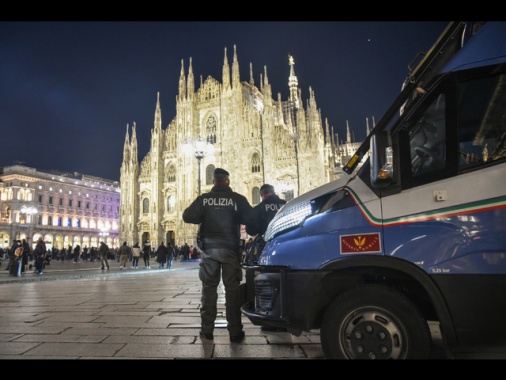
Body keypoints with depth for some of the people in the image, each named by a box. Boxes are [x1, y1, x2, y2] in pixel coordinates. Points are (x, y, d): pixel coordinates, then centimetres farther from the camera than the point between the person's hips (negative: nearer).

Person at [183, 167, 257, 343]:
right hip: (230, 248, -1)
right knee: (232, 288, 3)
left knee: (209, 288, 10)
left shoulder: (203, 199, 0)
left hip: (209, 248, 1)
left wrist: (204, 218, 12)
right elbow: (252, 218, -7)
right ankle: (235, 332, 5)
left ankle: (207, 329, 13)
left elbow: (187, 216, -5)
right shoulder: (237, 199, -4)